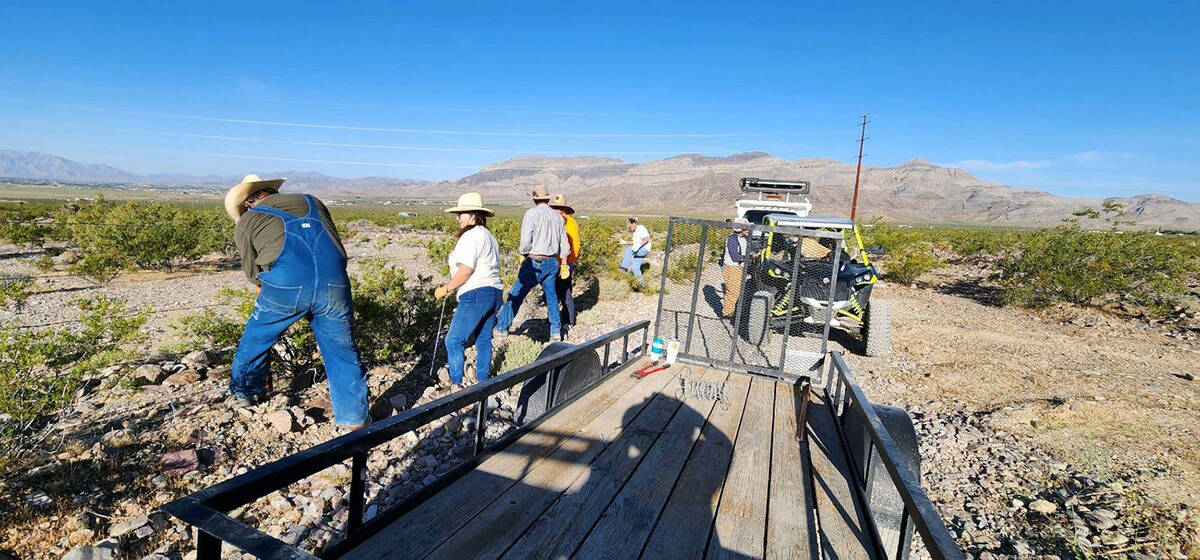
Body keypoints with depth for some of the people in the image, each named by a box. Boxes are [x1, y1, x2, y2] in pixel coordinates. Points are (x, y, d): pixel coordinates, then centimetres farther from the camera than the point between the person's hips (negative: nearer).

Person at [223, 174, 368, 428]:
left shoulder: (246, 222, 19)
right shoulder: (311, 202, 26)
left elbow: (253, 272, 22)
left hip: (285, 286, -1)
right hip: (334, 284, 2)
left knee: (256, 338, 26)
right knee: (341, 350, 13)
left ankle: (243, 392, 47)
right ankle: (354, 416, 18)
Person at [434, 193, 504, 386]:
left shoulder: (470, 236, -12)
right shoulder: (489, 236, 19)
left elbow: (466, 270, -18)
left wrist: (446, 289, -9)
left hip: (476, 294, -10)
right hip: (494, 292, 10)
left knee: (454, 341, -1)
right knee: (484, 340, 16)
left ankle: (456, 383, 3)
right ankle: (482, 381, 25)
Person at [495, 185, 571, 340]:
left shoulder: (531, 213, -10)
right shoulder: (557, 216, 8)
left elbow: (526, 242, -15)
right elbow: (564, 244, 13)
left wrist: (521, 251, 6)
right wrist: (563, 263, 24)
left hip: (535, 262, -5)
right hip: (552, 262, 6)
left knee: (516, 295, 4)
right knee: (551, 295, 16)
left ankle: (502, 327, 11)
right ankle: (556, 331, 20)